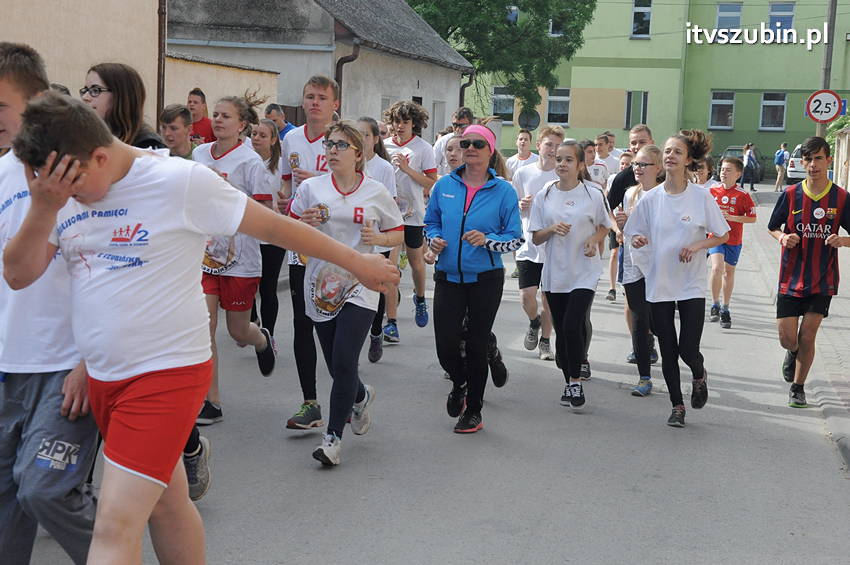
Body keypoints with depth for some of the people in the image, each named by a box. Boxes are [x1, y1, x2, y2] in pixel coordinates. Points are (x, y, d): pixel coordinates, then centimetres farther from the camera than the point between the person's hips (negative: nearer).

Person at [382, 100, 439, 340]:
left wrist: (407, 169, -18)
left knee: (415, 260, 17)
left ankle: (420, 299, 48)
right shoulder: (385, 146, 5)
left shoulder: (423, 148, -4)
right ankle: (391, 323, -8)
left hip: (413, 212, -1)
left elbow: (432, 183, -8)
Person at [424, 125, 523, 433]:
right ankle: (459, 384, 32)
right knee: (446, 346, -4)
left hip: (485, 279, -2)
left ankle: (473, 411, 23)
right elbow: (431, 222, 16)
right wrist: (434, 239, -6)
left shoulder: (503, 191, -4)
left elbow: (515, 238, -4)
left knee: (477, 345, 5)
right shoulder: (444, 185, 3)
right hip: (448, 277, 2)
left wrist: (487, 241, -21)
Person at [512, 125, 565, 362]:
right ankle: (534, 322, 27)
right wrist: (521, 206, -11)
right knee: (527, 296, -6)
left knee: (550, 298, 7)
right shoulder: (523, 173, 2)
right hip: (528, 245, 1)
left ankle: (545, 340, 25)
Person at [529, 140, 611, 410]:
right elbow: (536, 237, 5)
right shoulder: (544, 196, 3)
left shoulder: (593, 195, -1)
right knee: (561, 330, 8)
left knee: (572, 325, -15)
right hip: (554, 273, 3)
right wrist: (552, 229, -15)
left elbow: (604, 226, 13)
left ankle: (576, 381, 2)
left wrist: (594, 240, -8)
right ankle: (569, 382, 23)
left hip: (584, 272, -3)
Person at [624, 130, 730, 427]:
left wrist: (696, 246, -15)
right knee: (668, 351, 7)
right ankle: (677, 406, 23)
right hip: (658, 283, 2)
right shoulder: (650, 198, 0)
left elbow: (722, 235, 1)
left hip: (691, 284, -2)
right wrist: (637, 240, -15)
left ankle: (700, 377, 28)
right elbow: (635, 235, 9)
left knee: (688, 349, -7)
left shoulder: (701, 196, -5)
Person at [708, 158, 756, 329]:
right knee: (717, 268, -20)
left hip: (734, 240, 0)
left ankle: (725, 309, 25)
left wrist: (731, 217, -16)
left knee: (729, 272, 11)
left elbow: (752, 218, -5)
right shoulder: (712, 190, 0)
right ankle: (715, 304, -5)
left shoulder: (742, 195, -7)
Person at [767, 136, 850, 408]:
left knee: (807, 337, 1)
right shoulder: (790, 195, -4)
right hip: (791, 278, 0)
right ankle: (793, 353, 38)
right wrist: (784, 237, -13)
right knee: (787, 339, 0)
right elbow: (772, 227, 8)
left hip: (822, 281, 0)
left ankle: (798, 387, 20)